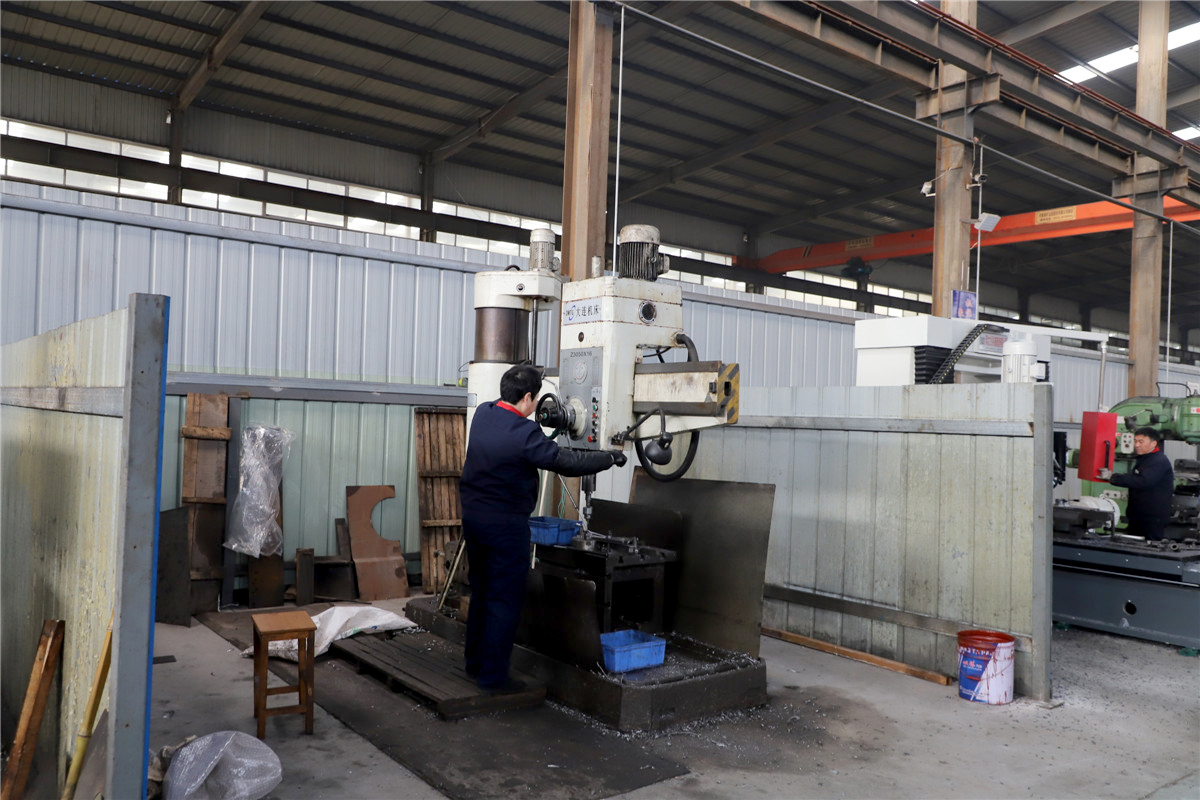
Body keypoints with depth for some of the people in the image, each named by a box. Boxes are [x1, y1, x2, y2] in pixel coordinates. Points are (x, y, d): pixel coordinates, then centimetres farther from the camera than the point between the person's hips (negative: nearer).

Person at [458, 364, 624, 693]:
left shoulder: (482, 413, 0)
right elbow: (568, 462, -17)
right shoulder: (525, 434, -22)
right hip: (506, 525, -8)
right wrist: (611, 457, -5)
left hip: (473, 516, 8)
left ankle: (475, 661, 34)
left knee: (481, 592, 21)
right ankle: (493, 676, 10)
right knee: (505, 601, 3)